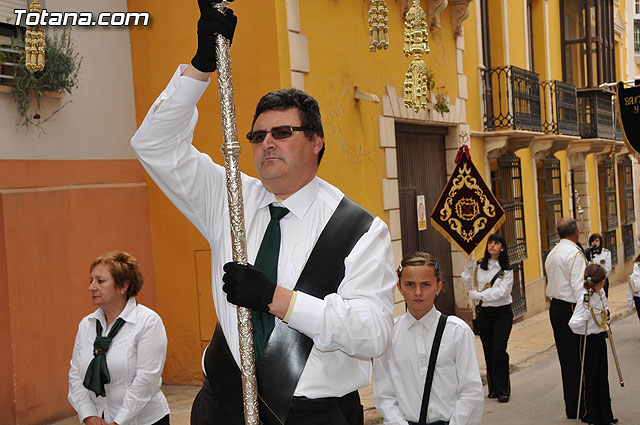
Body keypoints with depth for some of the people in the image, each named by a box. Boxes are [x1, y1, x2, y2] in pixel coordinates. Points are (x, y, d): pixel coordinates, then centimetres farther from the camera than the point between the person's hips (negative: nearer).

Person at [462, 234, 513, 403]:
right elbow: (469, 284, 11)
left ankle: (502, 390, -3)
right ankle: (493, 388, 17)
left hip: (502, 313, -3)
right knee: (488, 351, 6)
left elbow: (501, 292, -11)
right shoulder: (478, 266, 6)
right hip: (483, 313, 3)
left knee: (499, 349, -12)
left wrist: (478, 295, -13)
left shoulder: (506, 270, -1)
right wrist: (468, 266, 1)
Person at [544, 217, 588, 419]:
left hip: (555, 308, 9)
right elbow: (579, 287, -19)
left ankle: (571, 408, 17)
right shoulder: (575, 253, -13)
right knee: (577, 360, -4)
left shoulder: (552, 254, 15)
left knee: (567, 360, 12)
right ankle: (578, 408, -1)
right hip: (570, 310, -9)